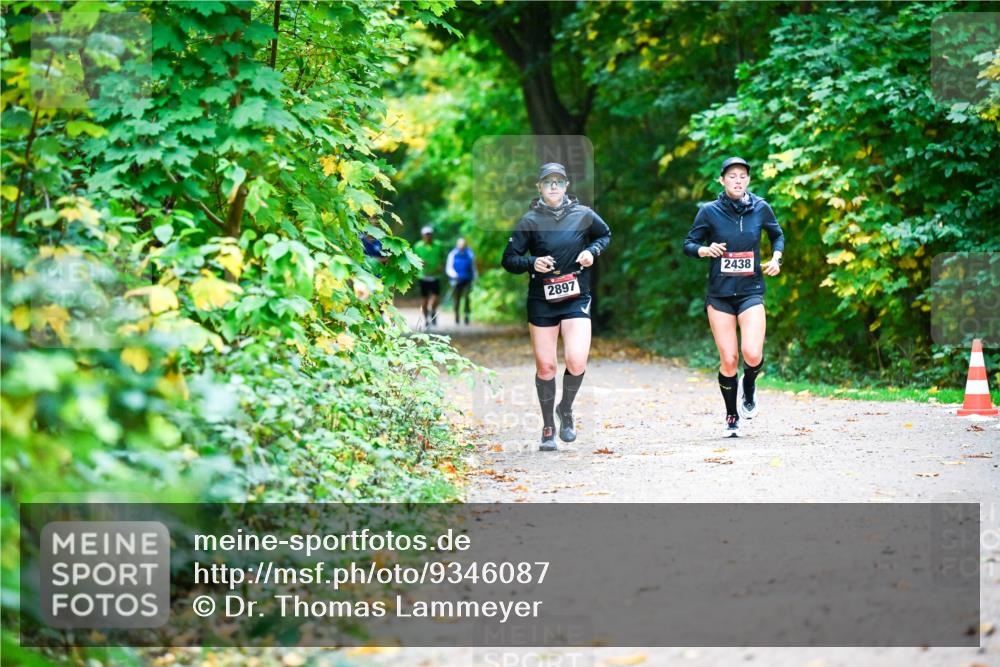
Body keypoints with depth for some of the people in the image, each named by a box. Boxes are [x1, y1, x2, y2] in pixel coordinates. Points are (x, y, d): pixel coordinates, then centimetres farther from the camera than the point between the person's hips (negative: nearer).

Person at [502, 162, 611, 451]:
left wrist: (592, 251, 0)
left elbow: (605, 234, 19)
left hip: (577, 299, 0)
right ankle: (548, 428, 22)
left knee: (577, 361, -16)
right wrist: (532, 263, -20)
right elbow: (508, 259, -1)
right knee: (545, 366, 3)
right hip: (541, 301, 0)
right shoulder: (530, 221, -3)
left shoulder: (583, 215, 0)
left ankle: (566, 409, 14)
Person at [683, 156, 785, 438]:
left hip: (751, 292, 0)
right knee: (728, 360, -3)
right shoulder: (709, 211, -4)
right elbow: (688, 244, 3)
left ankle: (749, 386, 18)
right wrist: (705, 250, -18)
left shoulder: (761, 208, 0)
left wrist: (775, 259, 0)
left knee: (752, 354, -18)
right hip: (719, 295, 0)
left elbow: (778, 235, 18)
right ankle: (732, 417, 20)